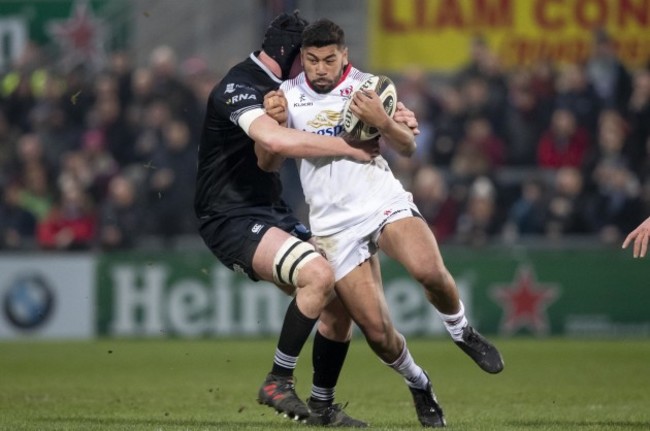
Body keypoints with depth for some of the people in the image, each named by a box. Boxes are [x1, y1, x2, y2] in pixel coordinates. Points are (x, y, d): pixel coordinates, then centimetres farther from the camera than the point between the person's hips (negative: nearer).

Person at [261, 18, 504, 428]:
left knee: (429, 270, -31)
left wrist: (383, 122, -21)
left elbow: (408, 147, 1)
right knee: (376, 329, -9)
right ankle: (419, 386, 20)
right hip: (335, 223, 1)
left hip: (384, 201, -1)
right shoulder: (288, 95, 4)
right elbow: (268, 163, 7)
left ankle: (462, 332, 0)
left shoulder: (368, 87, 1)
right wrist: (271, 121, -13)